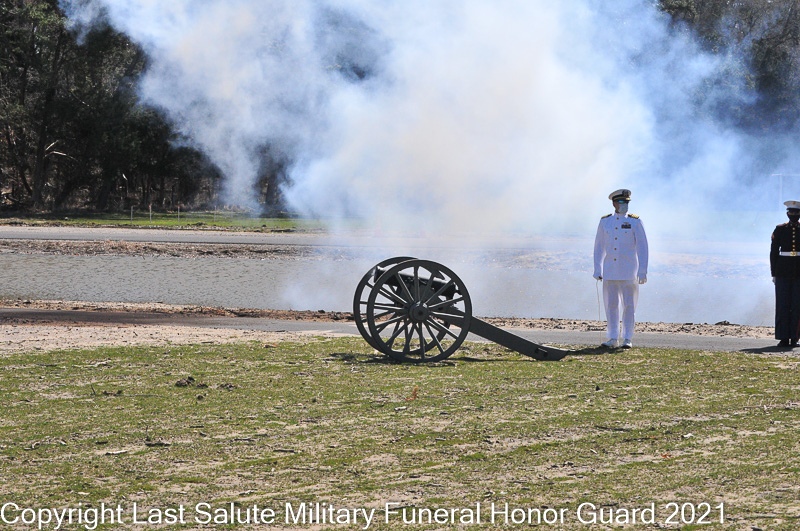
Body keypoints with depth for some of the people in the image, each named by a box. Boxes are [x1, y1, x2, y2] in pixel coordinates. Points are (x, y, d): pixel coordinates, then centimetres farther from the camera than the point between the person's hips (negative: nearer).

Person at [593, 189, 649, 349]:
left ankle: (627, 339, 4)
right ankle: (612, 339, 9)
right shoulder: (605, 221, 7)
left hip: (629, 271, -3)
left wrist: (642, 271, -8)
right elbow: (599, 247, 12)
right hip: (610, 271, 3)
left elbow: (642, 247, -3)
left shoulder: (635, 222, -1)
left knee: (629, 305, -1)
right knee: (611, 305, 4)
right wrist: (597, 269, 7)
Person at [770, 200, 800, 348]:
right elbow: (773, 252, 5)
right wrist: (774, 273, 0)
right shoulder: (779, 230, 5)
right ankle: (783, 337, 0)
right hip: (783, 273, 0)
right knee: (782, 305, -2)